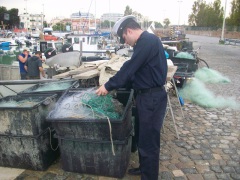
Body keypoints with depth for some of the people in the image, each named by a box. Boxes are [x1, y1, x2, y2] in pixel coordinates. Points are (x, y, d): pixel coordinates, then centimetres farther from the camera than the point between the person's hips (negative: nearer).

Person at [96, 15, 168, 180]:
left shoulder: (147, 40, -18)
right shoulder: (145, 42, 15)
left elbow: (129, 68, -21)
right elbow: (133, 71, 17)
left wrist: (109, 86, -12)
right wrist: (114, 86, 12)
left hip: (152, 97, -10)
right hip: (147, 96, 10)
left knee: (149, 141, 2)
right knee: (142, 137, 22)